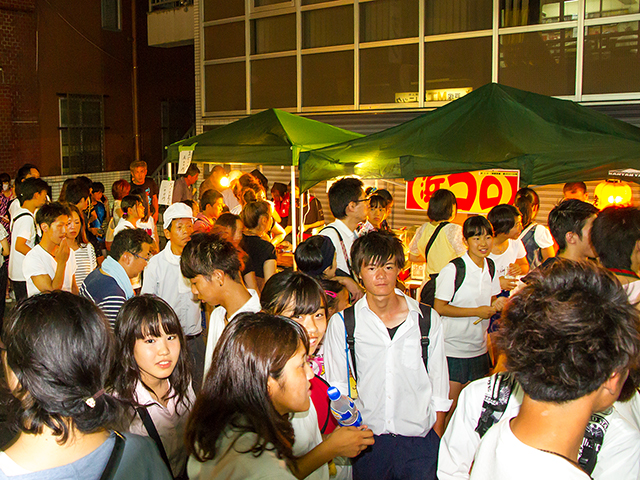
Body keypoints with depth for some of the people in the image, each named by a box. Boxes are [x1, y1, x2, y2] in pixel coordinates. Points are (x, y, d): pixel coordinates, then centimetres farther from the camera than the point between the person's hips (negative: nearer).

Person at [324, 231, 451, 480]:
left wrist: (438, 438, 5)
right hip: (367, 440, 0)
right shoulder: (342, 324, -3)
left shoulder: (428, 319, 0)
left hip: (420, 442, 1)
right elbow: (336, 386, 2)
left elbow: (439, 384, 6)